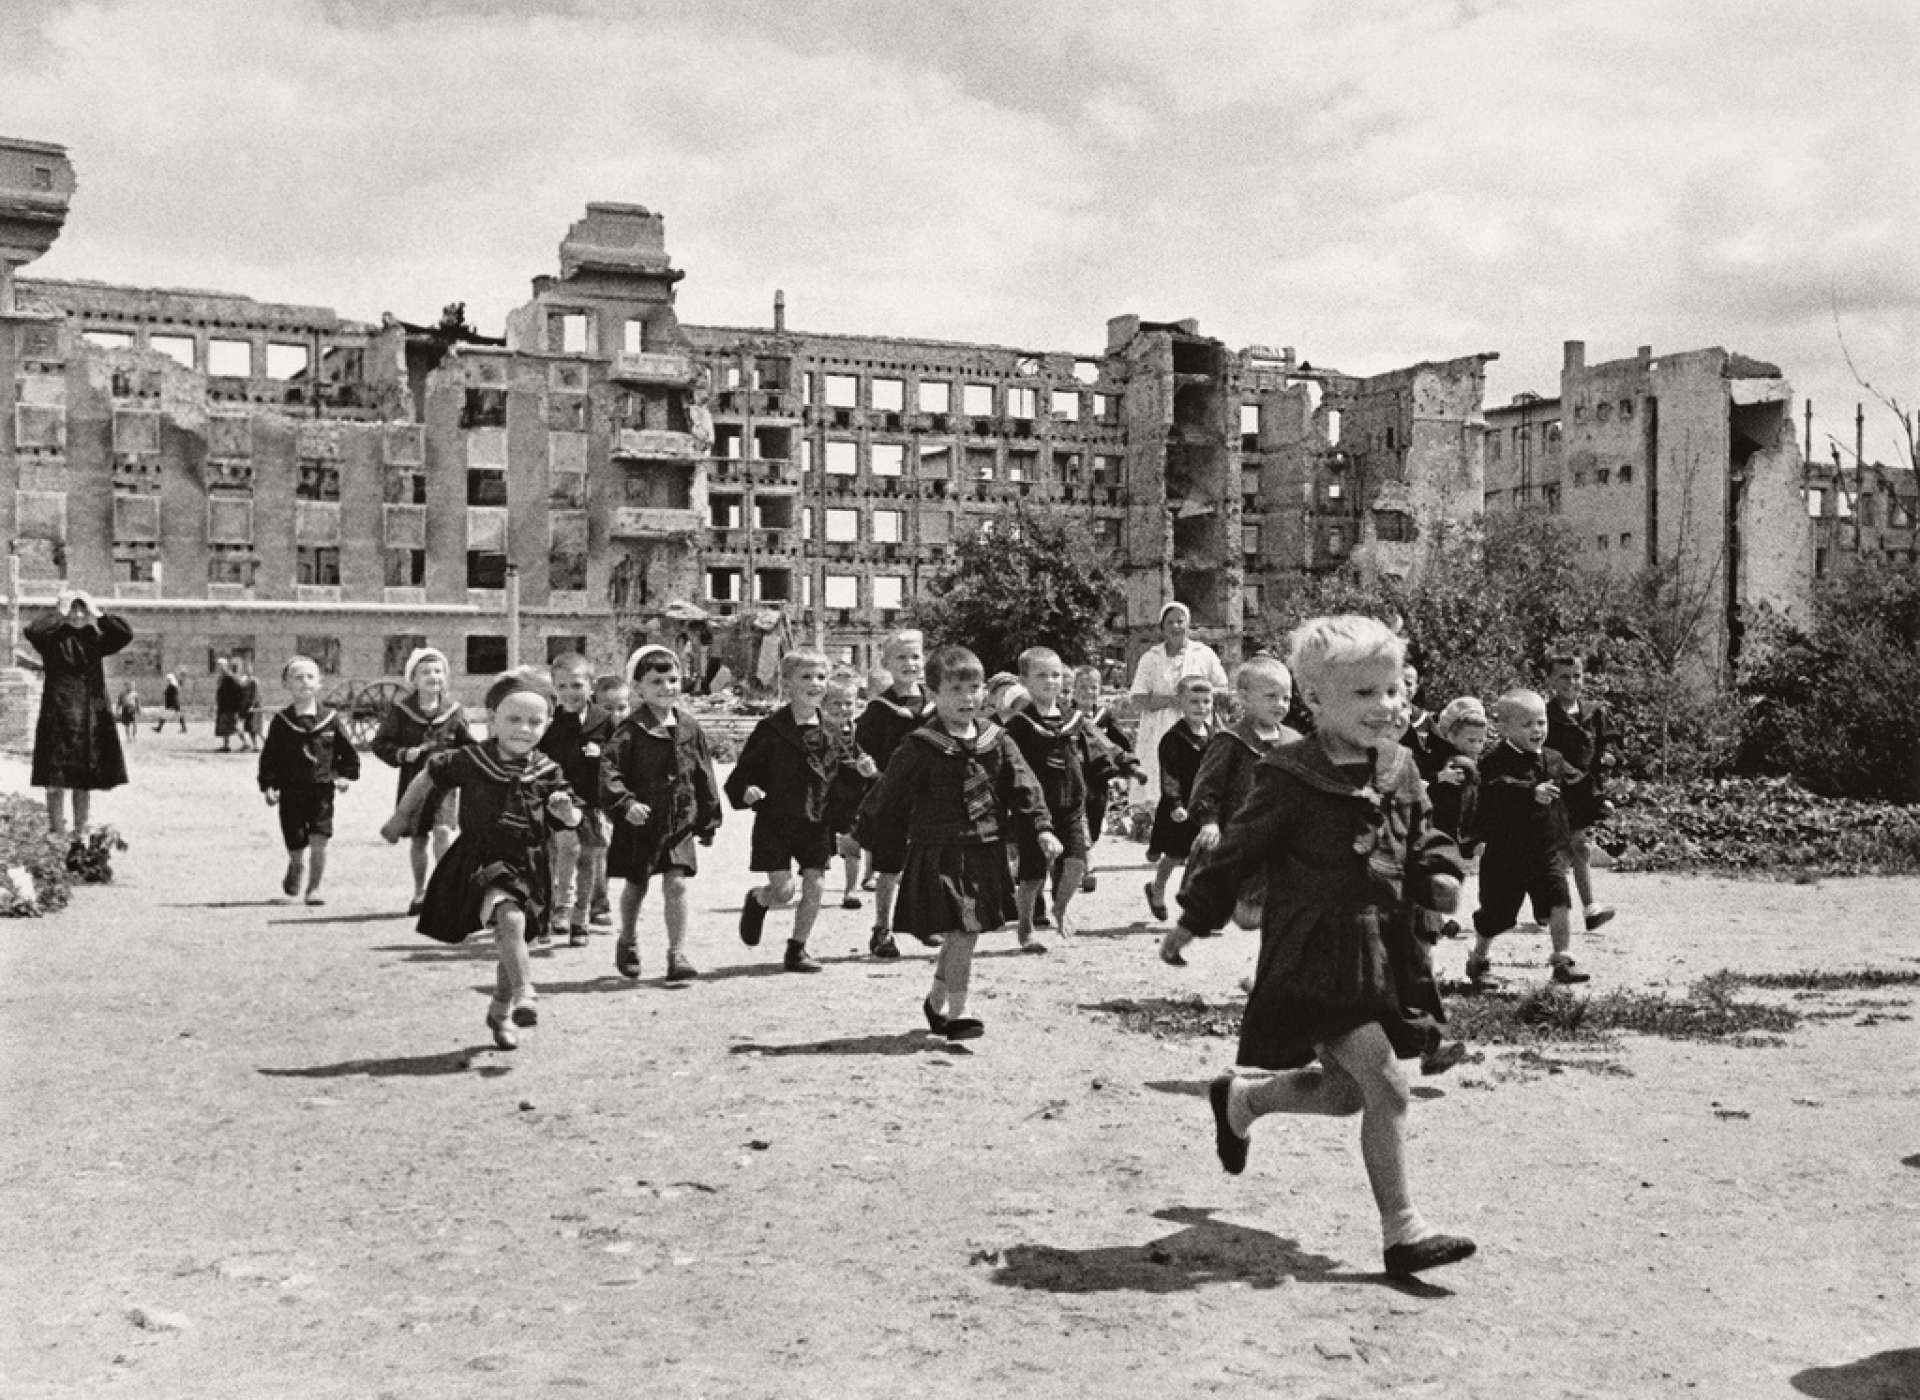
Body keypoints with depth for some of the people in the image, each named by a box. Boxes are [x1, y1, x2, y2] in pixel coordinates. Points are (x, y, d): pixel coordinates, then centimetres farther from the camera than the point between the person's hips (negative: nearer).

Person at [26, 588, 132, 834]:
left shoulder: (94, 639, 9)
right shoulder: (52, 639, -1)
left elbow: (126, 634, -4)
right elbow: (32, 631, -22)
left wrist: (97, 614, -3)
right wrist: (60, 613, -11)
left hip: (92, 718, 4)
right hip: (59, 715, -4)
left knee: (85, 782, 10)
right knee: (56, 782, -5)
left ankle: (80, 833, 18)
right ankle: (57, 834, -2)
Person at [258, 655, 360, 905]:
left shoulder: (331, 719, 2)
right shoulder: (281, 721, 1)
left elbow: (348, 751, 11)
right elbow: (269, 756, 3)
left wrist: (345, 775, 2)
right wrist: (268, 785, -5)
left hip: (322, 790, 0)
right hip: (291, 792, 0)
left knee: (319, 842, -11)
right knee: (296, 845, 4)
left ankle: (314, 889, 3)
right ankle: (295, 868, 38)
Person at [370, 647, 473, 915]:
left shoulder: (454, 710, 1)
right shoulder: (400, 710, -2)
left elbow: (468, 746, 9)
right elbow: (380, 743, -1)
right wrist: (404, 754, -17)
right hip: (413, 781, 1)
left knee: (442, 830, -18)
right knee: (418, 838, 10)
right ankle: (420, 891, 26)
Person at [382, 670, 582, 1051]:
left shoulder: (547, 772, -2)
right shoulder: (469, 761, -7)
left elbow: (573, 820, 1)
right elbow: (428, 776, 9)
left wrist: (565, 808, -23)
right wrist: (402, 816, 17)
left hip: (526, 867, 3)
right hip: (479, 861, -3)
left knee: (509, 940, 12)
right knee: (510, 918, -29)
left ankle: (501, 1012, 33)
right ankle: (526, 994, -27)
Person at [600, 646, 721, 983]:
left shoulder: (690, 728, 3)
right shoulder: (631, 729, -8)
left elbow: (704, 778, 9)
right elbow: (609, 769, -17)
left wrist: (708, 822, 10)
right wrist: (624, 804, -30)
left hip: (680, 822, 2)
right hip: (639, 823, -2)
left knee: (676, 885, -8)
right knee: (635, 886, 14)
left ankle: (678, 954, -1)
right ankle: (628, 942, 37)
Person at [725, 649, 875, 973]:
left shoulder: (832, 732, 4)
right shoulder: (771, 729, -9)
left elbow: (842, 776, 14)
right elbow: (744, 771, -6)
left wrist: (862, 770, -6)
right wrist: (746, 791, -26)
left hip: (816, 823, 4)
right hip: (776, 822, -4)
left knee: (814, 886, 2)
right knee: (784, 891, -7)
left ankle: (798, 948, 20)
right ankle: (756, 901, 29)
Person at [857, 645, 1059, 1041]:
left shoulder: (996, 741, 5)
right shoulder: (920, 748, -9)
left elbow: (1023, 785, 2)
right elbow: (888, 798, -2)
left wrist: (1041, 828, -8)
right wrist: (861, 834, 4)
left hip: (985, 852, 5)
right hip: (940, 855, -5)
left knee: (961, 935, 14)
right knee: (962, 932, -10)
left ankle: (937, 1001, 33)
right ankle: (956, 1014, 2)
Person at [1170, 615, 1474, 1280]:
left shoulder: (1400, 771, 6)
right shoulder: (1292, 777, -14)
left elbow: (1423, 840, 20)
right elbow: (1239, 849, -6)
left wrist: (1439, 876, -2)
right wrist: (1192, 921, 1)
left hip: (1381, 951, 8)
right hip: (1316, 957, -8)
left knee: (1345, 1091, 17)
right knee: (1385, 1082, -14)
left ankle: (1240, 1097, 43)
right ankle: (1402, 1231, -2)